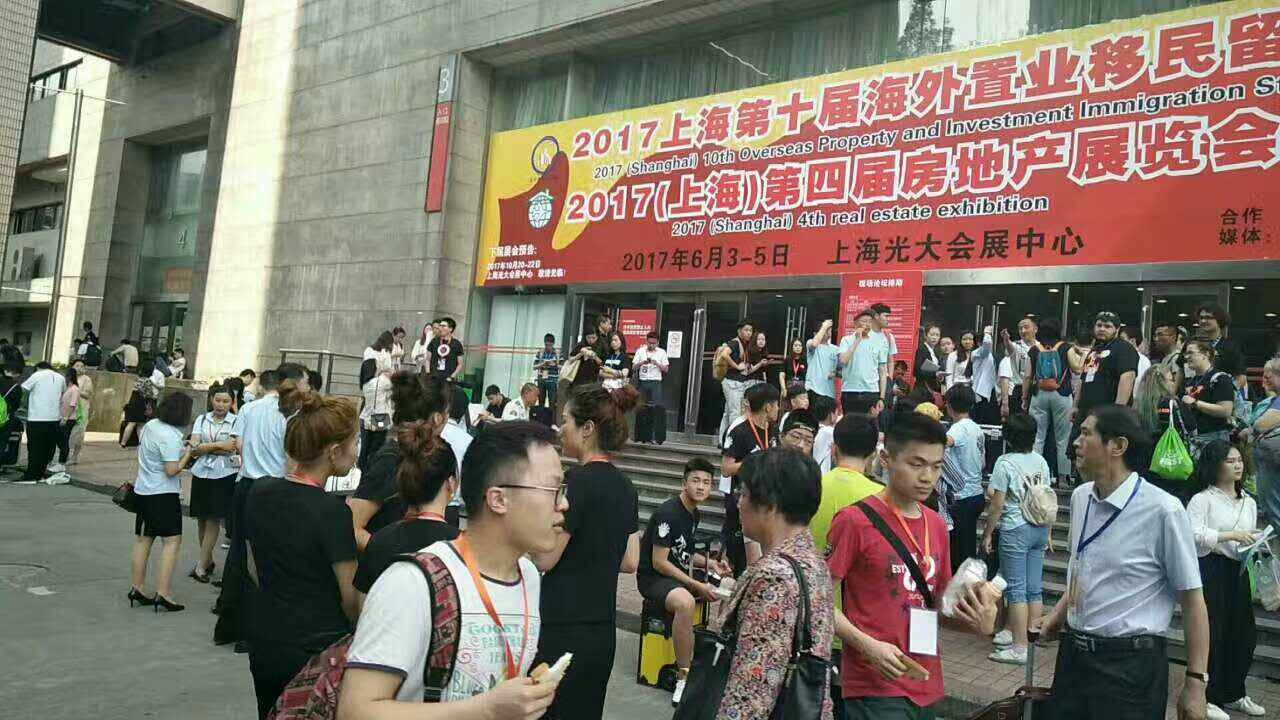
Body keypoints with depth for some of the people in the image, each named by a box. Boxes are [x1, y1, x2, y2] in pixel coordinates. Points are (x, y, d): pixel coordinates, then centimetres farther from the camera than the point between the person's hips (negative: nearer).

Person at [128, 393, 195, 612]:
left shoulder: (150, 425, 5)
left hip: (142, 489, 9)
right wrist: (187, 455, -7)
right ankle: (163, 594, -10)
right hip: (163, 493, -9)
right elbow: (172, 470, -22)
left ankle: (137, 589, 23)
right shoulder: (171, 437, -21)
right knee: (172, 541, -6)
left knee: (143, 539, 16)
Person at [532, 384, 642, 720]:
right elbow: (630, 562, 12)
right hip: (602, 632, 8)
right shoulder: (625, 485, 7)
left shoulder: (577, 480, -17)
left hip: (563, 631, -8)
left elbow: (543, 559, -14)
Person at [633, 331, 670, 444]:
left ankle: (656, 437, -11)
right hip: (643, 382, 2)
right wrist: (642, 363, -13)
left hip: (656, 383, -1)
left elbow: (666, 369, 5)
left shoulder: (662, 352, 6)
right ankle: (642, 436, 11)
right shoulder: (640, 351, 8)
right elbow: (634, 367, 5)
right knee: (641, 409, 2)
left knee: (658, 408, -12)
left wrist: (657, 363, -12)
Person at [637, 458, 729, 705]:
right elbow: (659, 562, -22)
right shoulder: (668, 513, -20)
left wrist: (709, 562, 2)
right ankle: (683, 678, -28)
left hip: (680, 574, 9)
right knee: (685, 602, -39)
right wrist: (697, 586, -21)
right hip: (653, 577, -9)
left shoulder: (695, 514, 9)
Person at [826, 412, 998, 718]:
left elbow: (940, 604, 16)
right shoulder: (855, 520, -12)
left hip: (926, 685, 6)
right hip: (876, 686, -6)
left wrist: (977, 622, -2)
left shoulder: (937, 526, 7)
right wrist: (868, 645, -20)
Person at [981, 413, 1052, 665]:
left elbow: (997, 504, -12)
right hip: (1040, 528, 7)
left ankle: (1020, 648, -1)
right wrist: (1047, 531, 20)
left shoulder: (1005, 463, -12)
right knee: (1034, 588, 11)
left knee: (1016, 590, -2)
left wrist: (987, 533, -2)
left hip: (1015, 529, -6)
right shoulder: (1041, 461, 5)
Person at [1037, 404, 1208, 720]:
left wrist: (1196, 682, -10)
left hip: (1130, 663, -6)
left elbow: (1192, 599, -12)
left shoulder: (1163, 510, -17)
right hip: (1072, 652, 6)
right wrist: (1058, 614, 19)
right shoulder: (1080, 496, 3)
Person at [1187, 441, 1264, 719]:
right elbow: (1194, 534, -20)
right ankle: (1206, 697, 12)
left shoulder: (1248, 502, 15)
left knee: (1243, 633, 12)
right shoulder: (1203, 499, -8)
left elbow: (1250, 538, 23)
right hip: (1211, 570, -7)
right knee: (1212, 634, -2)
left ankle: (1234, 693, 30)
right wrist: (1231, 535, -25)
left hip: (1239, 572, 7)